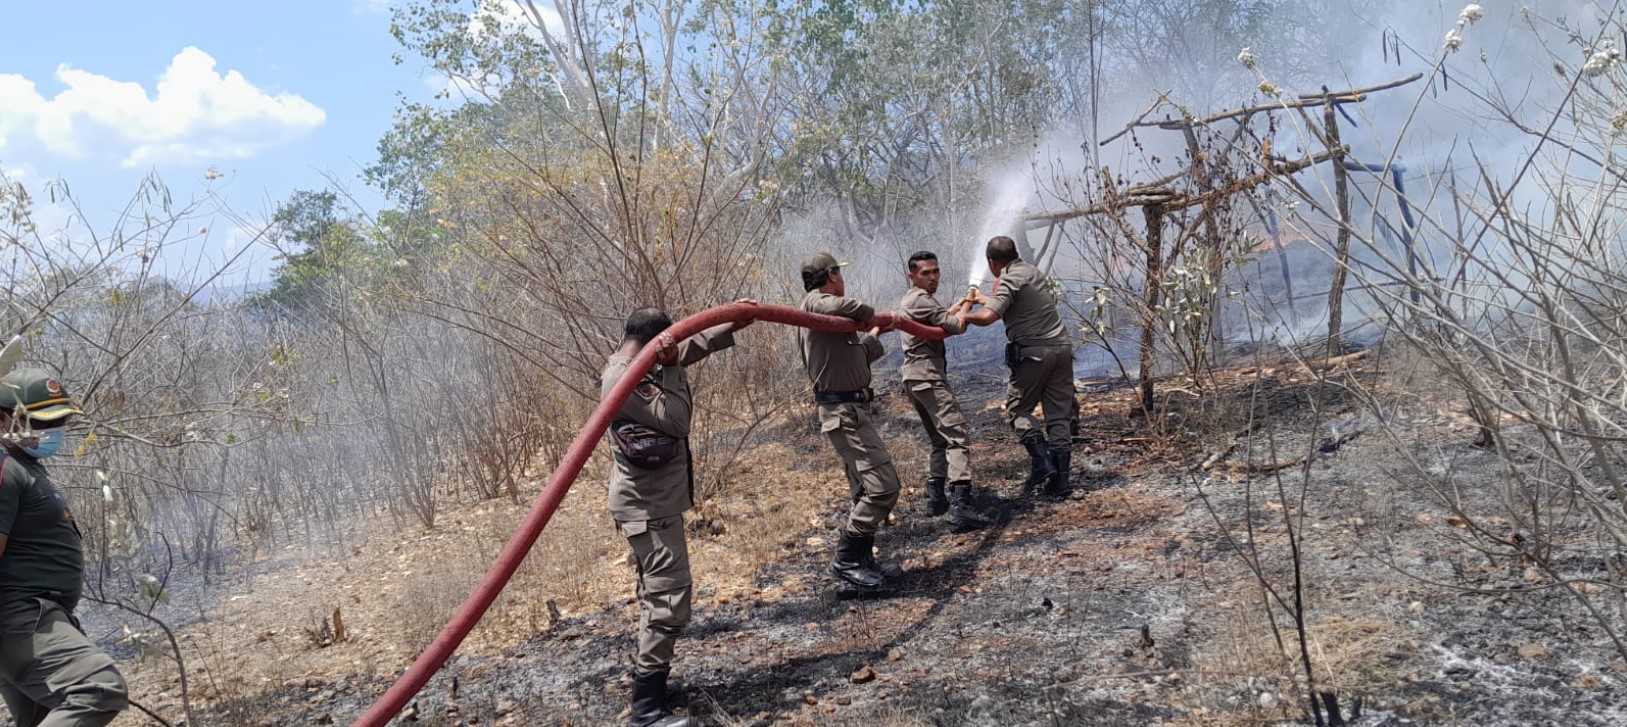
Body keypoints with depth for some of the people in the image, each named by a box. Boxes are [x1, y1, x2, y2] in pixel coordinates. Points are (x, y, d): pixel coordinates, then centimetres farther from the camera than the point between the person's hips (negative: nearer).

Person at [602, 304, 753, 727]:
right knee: (670, 596, -13)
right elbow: (675, 420, -25)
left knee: (658, 593, 19)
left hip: (653, 502, 11)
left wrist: (732, 327, 22)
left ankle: (648, 677, 31)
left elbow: (690, 347, 22)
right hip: (648, 508, -11)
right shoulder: (622, 379, -21)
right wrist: (669, 367, -17)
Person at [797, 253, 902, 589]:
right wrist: (872, 315, -15)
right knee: (883, 485, -14)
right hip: (845, 412, -11)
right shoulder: (814, 303, -11)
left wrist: (874, 334, 39)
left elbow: (856, 356, 28)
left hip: (849, 410, 11)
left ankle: (862, 560, 19)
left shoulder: (826, 314, 19)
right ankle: (847, 559, -8)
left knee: (866, 490, 14)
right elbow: (847, 306, -35)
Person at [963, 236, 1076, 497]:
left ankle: (1042, 465, -8)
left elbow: (987, 317, -21)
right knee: (1060, 415, 7)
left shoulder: (1009, 280, -7)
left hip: (1032, 352, -7)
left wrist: (963, 316, -3)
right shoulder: (1033, 271, 17)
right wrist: (983, 298, 41)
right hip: (1061, 348, 7)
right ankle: (1060, 479, 5)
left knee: (1018, 410, 8)